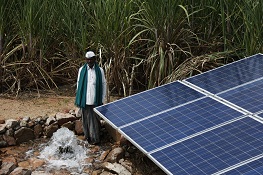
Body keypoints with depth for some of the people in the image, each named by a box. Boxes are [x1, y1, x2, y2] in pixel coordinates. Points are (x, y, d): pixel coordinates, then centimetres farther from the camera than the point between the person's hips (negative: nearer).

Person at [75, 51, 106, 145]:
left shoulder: (100, 70, 1)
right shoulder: (82, 70, 4)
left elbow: (103, 84, 4)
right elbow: (79, 84, 8)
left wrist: (102, 100, 1)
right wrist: (79, 98, 6)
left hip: (95, 100, -1)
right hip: (84, 100, 1)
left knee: (95, 119, 2)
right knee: (86, 118, 6)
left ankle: (95, 138, 9)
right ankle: (88, 136, 19)